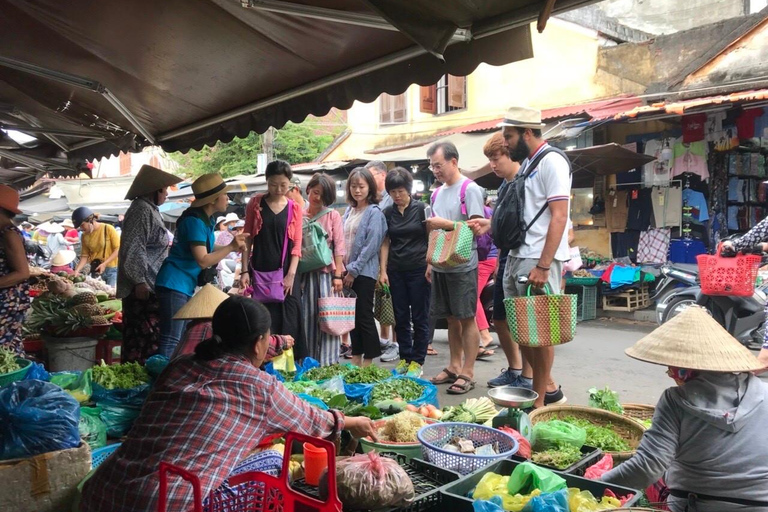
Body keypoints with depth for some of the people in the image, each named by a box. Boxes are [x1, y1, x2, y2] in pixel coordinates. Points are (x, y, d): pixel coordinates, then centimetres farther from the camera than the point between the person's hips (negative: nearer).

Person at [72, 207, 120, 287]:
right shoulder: (85, 236, 6)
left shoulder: (108, 229, -9)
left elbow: (118, 249, -9)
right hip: (96, 270, 4)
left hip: (112, 269, -4)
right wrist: (76, 271, -7)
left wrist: (104, 264, -16)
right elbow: (84, 256, 7)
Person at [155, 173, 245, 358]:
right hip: (174, 285, -10)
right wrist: (230, 247, -17)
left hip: (185, 287, 10)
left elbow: (205, 248, 19)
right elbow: (203, 260, -21)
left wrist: (233, 247, 8)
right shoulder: (195, 222, -17)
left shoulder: (206, 220, 12)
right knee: (171, 341, -10)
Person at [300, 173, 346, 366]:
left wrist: (338, 275, -8)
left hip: (327, 272, -2)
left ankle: (328, 363, 4)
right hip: (305, 273, 2)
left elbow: (339, 247, 0)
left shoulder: (333, 216, 4)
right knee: (307, 318, 6)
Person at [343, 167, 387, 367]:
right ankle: (356, 358, 22)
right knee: (352, 315, 12)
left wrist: (354, 270, -14)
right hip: (348, 271, 7)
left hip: (364, 272, -7)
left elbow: (371, 246, -14)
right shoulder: (349, 211, 13)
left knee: (364, 316, -2)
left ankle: (368, 361, 8)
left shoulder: (374, 213, -8)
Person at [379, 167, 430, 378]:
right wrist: (383, 270, 4)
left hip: (418, 270, -4)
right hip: (396, 271, 4)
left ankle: (417, 361, 11)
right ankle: (404, 357, 19)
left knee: (419, 317, 2)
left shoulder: (421, 209, -3)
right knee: (401, 317, 8)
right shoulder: (388, 212, 8)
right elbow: (385, 243, 11)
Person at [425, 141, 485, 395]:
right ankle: (454, 367, 22)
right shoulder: (437, 193, 15)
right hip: (441, 266, 7)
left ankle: (467, 374, 5)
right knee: (451, 318, 13)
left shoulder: (470, 189, -8)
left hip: (462, 266, -7)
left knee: (466, 318, -2)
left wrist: (445, 224, -18)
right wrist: (430, 262, 15)